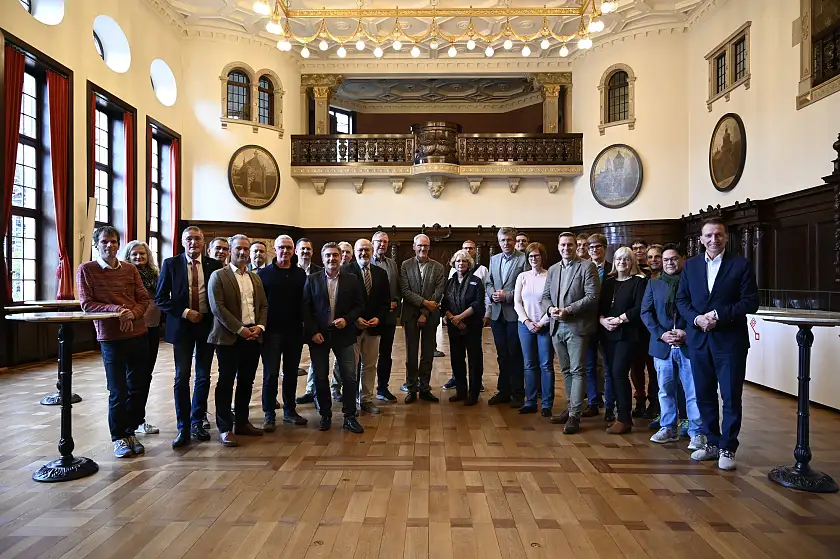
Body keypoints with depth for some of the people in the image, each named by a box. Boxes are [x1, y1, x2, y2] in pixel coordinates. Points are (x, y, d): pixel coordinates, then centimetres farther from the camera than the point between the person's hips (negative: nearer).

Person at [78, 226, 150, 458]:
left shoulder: (130, 269, 8)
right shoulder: (86, 270, -1)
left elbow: (144, 299, 5)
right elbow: (86, 303, -7)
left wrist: (132, 314, -14)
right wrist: (117, 310, -19)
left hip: (139, 334, 4)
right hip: (111, 337, -3)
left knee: (139, 387, 9)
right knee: (118, 391, 4)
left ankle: (130, 432, 26)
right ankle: (118, 437, 20)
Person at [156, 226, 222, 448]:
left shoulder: (215, 265, 1)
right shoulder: (171, 264, -1)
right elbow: (161, 298, -2)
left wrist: (210, 316, -6)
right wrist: (185, 312, -12)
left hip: (207, 325, 2)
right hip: (182, 325, -1)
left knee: (204, 377, 9)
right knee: (182, 377, 0)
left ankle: (197, 422, 24)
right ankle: (183, 428, 8)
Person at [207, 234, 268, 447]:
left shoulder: (255, 277, 15)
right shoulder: (219, 276, -3)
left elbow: (263, 305, 14)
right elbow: (217, 307, -12)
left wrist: (260, 326, -4)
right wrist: (240, 329, -16)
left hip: (253, 336, 6)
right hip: (229, 337, -5)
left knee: (246, 381, 11)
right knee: (226, 382, 1)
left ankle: (242, 422, 23)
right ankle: (225, 428, 9)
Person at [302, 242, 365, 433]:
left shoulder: (352, 280, 2)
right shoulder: (312, 279, 1)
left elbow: (359, 306, 4)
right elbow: (306, 308, 0)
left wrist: (346, 319, -13)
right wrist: (313, 331, -8)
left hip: (343, 334, 0)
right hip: (318, 335, 0)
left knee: (350, 377, 0)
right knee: (320, 377, 8)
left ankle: (349, 416, 13)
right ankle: (325, 415, 23)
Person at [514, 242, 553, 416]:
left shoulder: (550, 276, -4)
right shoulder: (522, 277, 7)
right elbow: (517, 302, 7)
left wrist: (541, 323, -9)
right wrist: (527, 322, -4)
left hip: (544, 325, -3)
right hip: (525, 325, 3)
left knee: (546, 365, 1)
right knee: (529, 364, 8)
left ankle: (547, 405, 9)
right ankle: (530, 402, 15)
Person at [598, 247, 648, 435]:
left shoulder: (639, 281, 0)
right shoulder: (608, 282, 16)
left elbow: (639, 308, -10)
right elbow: (600, 305, 12)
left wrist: (619, 319, -14)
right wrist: (602, 319, -6)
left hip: (628, 334, -5)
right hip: (608, 333, 6)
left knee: (619, 372, -12)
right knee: (613, 374, 4)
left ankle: (624, 419, -3)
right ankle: (621, 414, 13)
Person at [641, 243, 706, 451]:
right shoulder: (654, 284, 11)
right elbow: (646, 312, 6)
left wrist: (687, 333, -13)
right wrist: (661, 334, -6)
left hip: (688, 344, -3)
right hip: (662, 345, 3)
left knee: (693, 391, 0)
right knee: (665, 390, 12)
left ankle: (697, 433, 10)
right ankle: (668, 428, 24)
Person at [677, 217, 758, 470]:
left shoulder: (741, 265, -2)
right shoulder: (690, 265, 8)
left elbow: (750, 302, -7)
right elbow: (681, 300, 7)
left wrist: (719, 314, -17)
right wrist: (696, 318, -11)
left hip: (730, 340, -3)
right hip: (698, 339, 4)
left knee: (731, 397, 4)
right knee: (704, 395, 11)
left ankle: (728, 448, 16)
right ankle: (712, 443, 25)